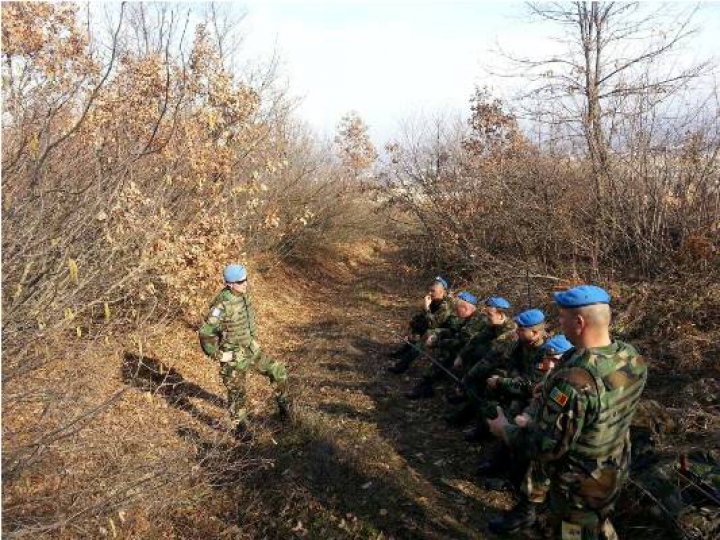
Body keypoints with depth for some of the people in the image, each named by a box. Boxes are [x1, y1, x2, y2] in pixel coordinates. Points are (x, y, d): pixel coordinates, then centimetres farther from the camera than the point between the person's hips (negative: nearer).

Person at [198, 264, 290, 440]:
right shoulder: (222, 305, -29)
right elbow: (205, 333, -26)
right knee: (237, 394, 9)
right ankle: (240, 428, 30)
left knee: (279, 373, 5)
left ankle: (283, 403, 29)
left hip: (251, 350, 7)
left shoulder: (244, 295, -4)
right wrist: (217, 355, -18)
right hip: (233, 357, -7)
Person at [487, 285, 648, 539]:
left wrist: (504, 429, -14)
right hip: (614, 468, 7)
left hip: (580, 484, -7)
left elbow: (546, 447, -30)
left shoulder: (574, 380, -38)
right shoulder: (633, 358, -11)